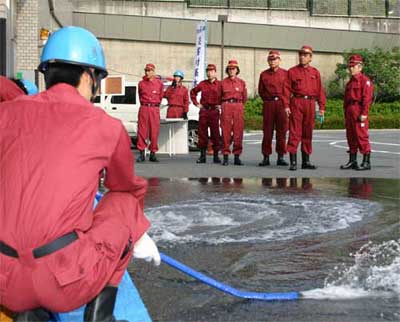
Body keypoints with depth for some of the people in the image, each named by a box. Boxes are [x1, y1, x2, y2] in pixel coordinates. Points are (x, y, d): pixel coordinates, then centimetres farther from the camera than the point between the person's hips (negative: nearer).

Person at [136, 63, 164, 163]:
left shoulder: (159, 83, 5)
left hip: (155, 109, 0)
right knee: (142, 131, -2)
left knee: (154, 132, 0)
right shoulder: (141, 83, 7)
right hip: (144, 108, 1)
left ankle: (153, 153, 7)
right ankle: (141, 153, 4)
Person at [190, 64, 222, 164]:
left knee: (215, 134, 1)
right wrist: (196, 103, 13)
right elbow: (193, 92, 21)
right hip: (203, 111, 2)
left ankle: (216, 156, 8)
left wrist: (221, 105, 0)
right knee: (202, 133, 3)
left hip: (214, 111, -2)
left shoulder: (220, 84, 2)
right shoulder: (202, 84, 8)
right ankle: (202, 156, 9)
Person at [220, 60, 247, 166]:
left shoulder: (241, 82, 9)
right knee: (226, 131, -3)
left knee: (238, 132, -2)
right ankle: (226, 157, 1)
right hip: (226, 106, -1)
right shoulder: (223, 82, 7)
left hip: (238, 106, 1)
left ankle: (237, 157, 3)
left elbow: (244, 97, 16)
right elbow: (220, 96, 16)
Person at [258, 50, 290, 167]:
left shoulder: (285, 73, 5)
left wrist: (286, 105, -10)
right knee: (267, 132, 1)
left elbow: (287, 91, -1)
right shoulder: (264, 74, 10)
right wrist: (269, 98, 4)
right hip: (268, 105, 1)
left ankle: (280, 157, 6)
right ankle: (266, 157, 6)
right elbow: (261, 91, 14)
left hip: (281, 104, -1)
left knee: (281, 131, 0)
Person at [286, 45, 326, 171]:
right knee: (294, 132, -6)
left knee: (308, 133, 9)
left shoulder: (315, 72, 12)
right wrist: (286, 106, -9)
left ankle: (306, 161, 16)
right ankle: (293, 161, -5)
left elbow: (320, 90, 10)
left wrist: (322, 107, 3)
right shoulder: (292, 71, 5)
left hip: (310, 104, 3)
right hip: (296, 103, -3)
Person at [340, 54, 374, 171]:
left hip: (359, 112, -9)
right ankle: (352, 161, 19)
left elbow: (367, 98, -15)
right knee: (351, 137, 11)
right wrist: (346, 113, 18)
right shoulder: (350, 82, 19)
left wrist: (363, 113, -21)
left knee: (362, 136, -7)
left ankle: (366, 162, -2)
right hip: (349, 112, 9)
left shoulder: (365, 80, -8)